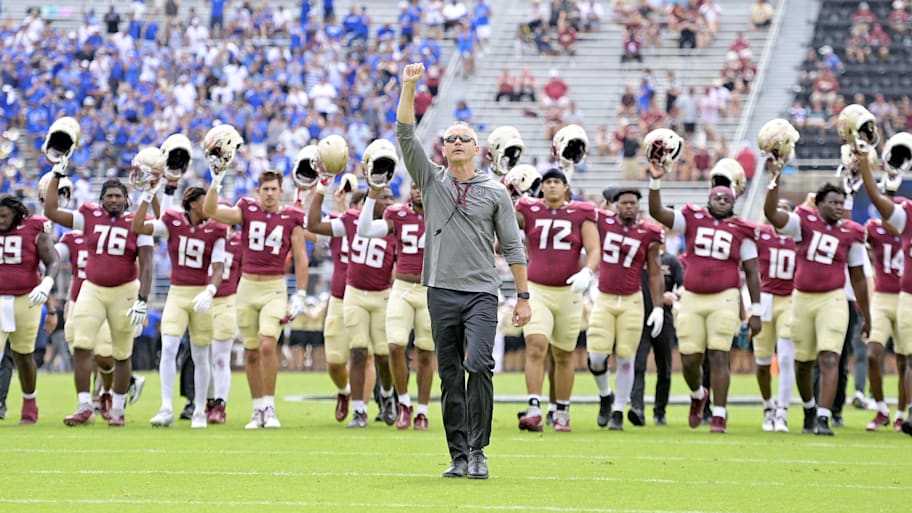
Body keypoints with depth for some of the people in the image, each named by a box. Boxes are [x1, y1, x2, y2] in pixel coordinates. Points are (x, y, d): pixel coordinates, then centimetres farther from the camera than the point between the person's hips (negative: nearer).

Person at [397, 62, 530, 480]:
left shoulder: (495, 193, 6)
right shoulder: (431, 182, 10)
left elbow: (512, 248, 7)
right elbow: (406, 135, 0)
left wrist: (523, 296, 2)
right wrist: (409, 86, -9)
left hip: (482, 293, -2)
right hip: (442, 291, 2)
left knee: (479, 367, -17)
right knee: (450, 377, 3)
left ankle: (477, 451, -10)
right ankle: (458, 456, 8)